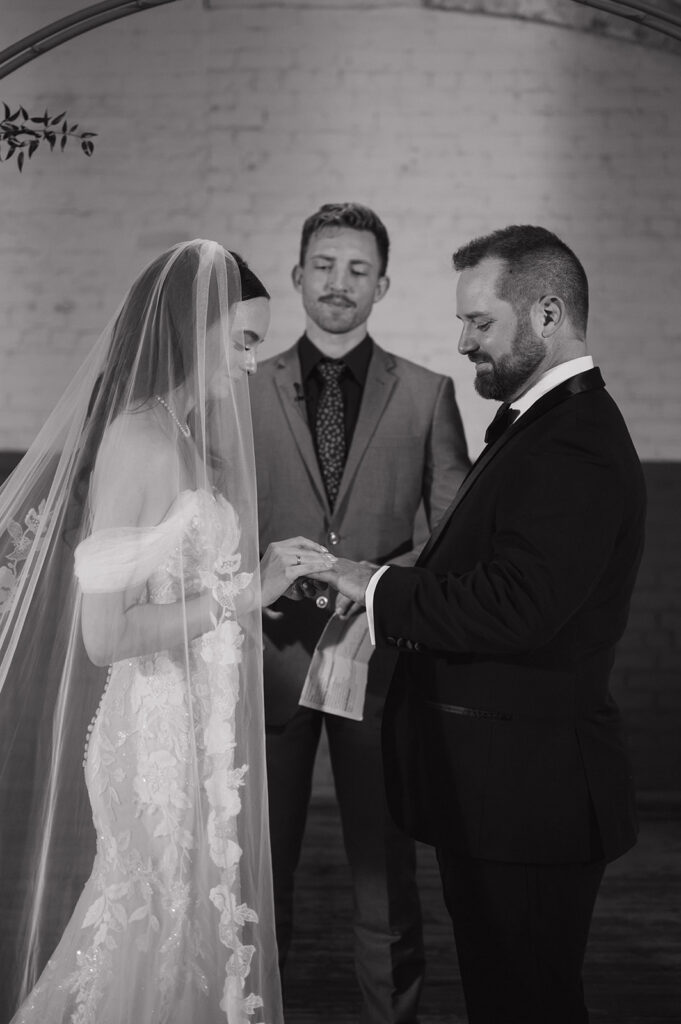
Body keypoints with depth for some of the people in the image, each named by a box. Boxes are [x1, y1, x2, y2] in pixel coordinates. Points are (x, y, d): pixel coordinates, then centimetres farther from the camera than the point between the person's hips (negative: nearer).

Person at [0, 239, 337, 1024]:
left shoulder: (182, 438, 9)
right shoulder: (138, 439, -18)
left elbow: (177, 589, 9)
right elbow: (105, 633, -21)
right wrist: (244, 592, -16)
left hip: (203, 730, 8)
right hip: (163, 732, -8)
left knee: (199, 941, 18)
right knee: (162, 952, 8)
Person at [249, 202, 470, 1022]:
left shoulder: (426, 394, 4)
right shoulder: (245, 390, 5)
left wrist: (380, 581, -13)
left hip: (379, 654, 0)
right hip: (271, 652, 1)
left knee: (386, 875, 8)